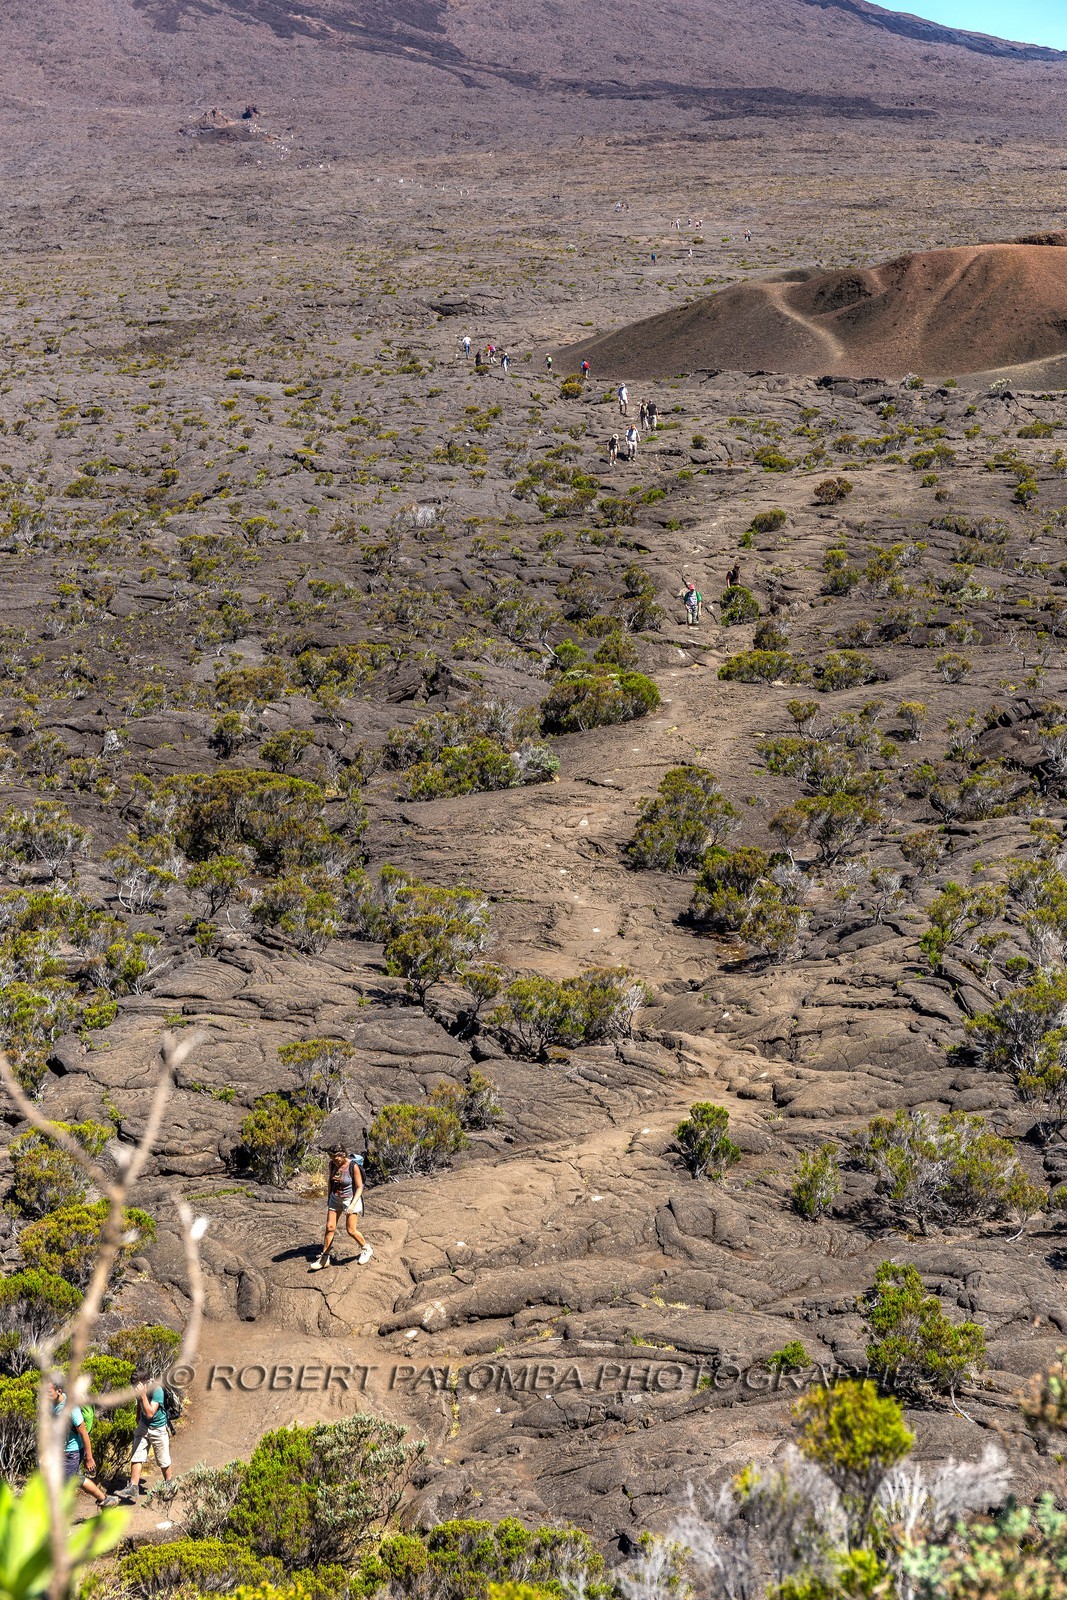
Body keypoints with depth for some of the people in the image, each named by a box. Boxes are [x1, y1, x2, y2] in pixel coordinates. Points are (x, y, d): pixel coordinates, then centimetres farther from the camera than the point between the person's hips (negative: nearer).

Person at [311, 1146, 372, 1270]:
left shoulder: (353, 1166, -23)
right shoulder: (332, 1164, -7)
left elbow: (359, 1187, -17)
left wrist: (353, 1204, -26)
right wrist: (328, 1198, 17)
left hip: (350, 1198, -5)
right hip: (335, 1198, 5)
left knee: (351, 1230, -4)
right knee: (330, 1227, 1)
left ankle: (366, 1249, 21)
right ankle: (324, 1258, 11)